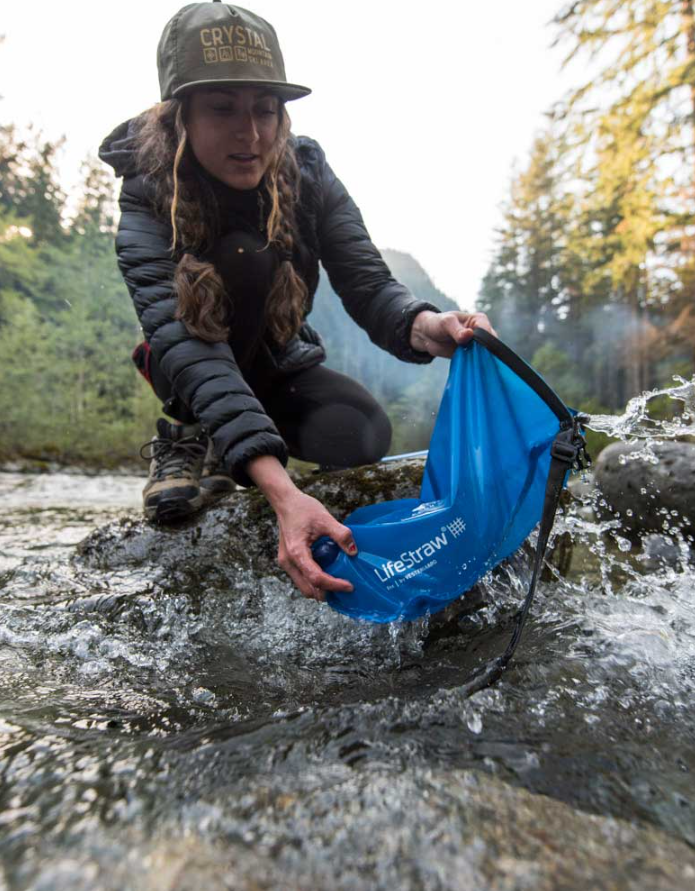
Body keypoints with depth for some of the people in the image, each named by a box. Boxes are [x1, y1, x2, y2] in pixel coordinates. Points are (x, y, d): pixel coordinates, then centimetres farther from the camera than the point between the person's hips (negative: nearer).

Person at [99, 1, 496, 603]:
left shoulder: (308, 176, -16)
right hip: (185, 376, -2)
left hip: (278, 366, 3)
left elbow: (369, 287, -25)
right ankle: (193, 436, -13)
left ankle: (218, 448, 2)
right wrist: (281, 493, -54)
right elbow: (187, 348, -40)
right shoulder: (147, 198, -25)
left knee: (362, 437, -27)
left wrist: (425, 327, -51)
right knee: (242, 254, -30)